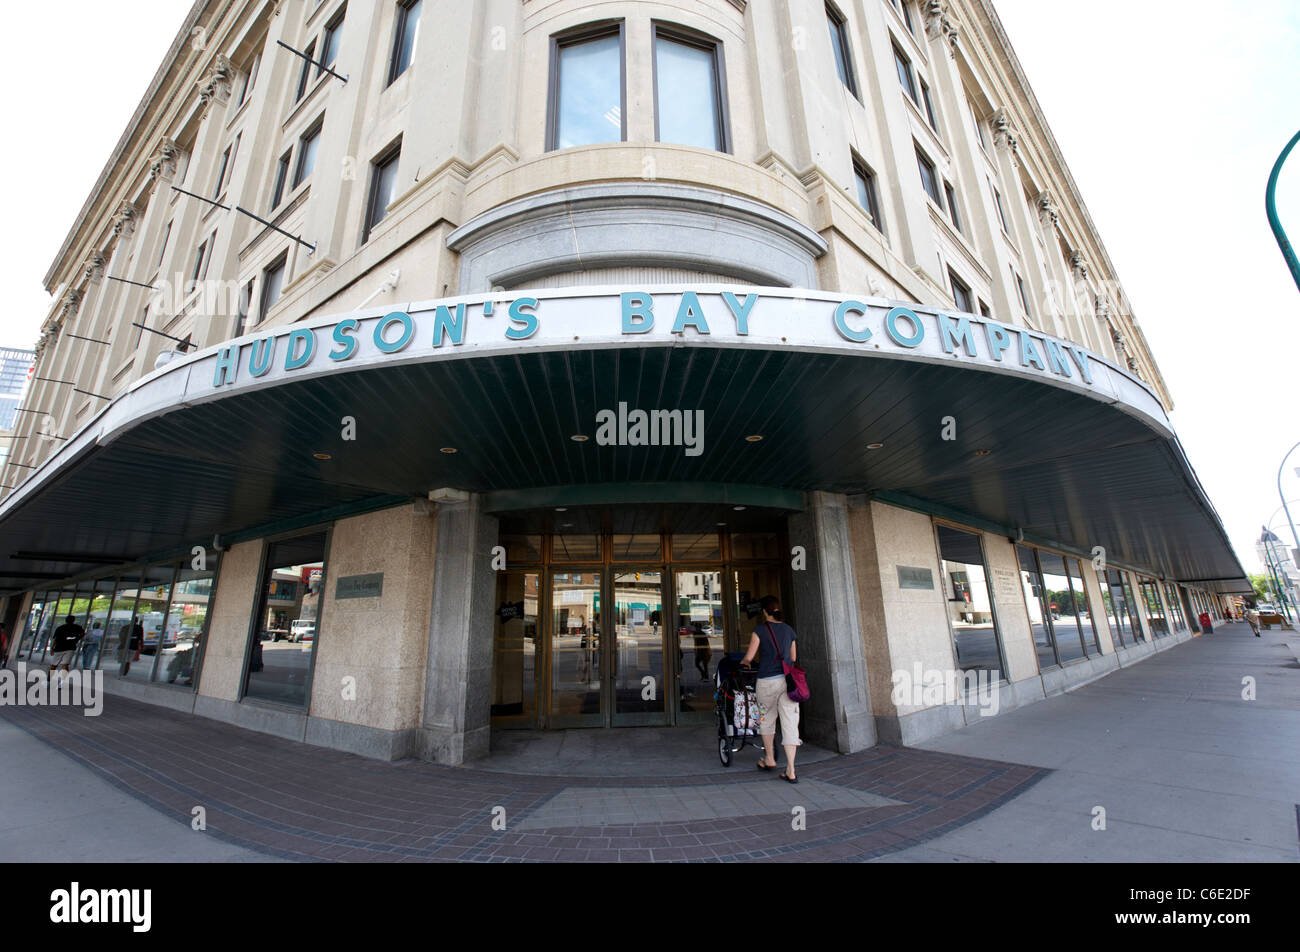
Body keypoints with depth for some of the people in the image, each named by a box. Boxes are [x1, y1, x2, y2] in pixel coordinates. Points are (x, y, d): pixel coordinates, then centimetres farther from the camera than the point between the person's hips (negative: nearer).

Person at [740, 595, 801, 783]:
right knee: (790, 723, 5)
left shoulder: (760, 630, -5)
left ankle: (770, 760, 29)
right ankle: (790, 771, 5)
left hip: (768, 681, -3)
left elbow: (749, 656, -6)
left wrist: (743, 662, 15)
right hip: (788, 679, 4)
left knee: (767, 719, 18)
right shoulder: (789, 630, 9)